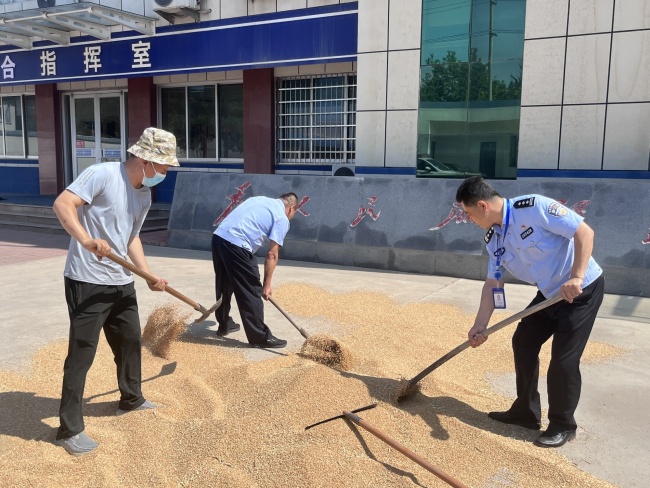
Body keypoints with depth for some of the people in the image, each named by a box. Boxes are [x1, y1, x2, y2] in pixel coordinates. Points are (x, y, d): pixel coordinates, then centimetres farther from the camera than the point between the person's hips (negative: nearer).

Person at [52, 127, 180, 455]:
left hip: (121, 282, 8)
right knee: (81, 352, -2)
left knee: (131, 341, 19)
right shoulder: (103, 174, -15)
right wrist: (86, 240, -36)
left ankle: (131, 400, 41)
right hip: (87, 282, -8)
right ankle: (69, 429, 10)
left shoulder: (145, 195, 10)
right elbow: (62, 203, -22)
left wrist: (149, 275, 10)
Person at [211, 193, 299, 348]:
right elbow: (272, 254, -3)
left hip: (218, 236, 9)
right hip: (236, 245, -8)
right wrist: (266, 284, 2)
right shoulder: (282, 218, 2)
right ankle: (260, 336, 7)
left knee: (224, 286, 23)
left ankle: (224, 325, 38)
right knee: (251, 292, 1)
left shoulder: (259, 199, 25)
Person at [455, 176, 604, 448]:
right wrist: (480, 326, -3)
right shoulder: (493, 239, -1)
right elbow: (493, 283, 2)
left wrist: (576, 278, -35)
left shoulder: (534, 207, -26)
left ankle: (563, 427, 15)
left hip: (582, 290, -8)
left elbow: (584, 232, -26)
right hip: (549, 293, 8)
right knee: (522, 343, 10)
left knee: (564, 359, -6)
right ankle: (526, 412, 27)